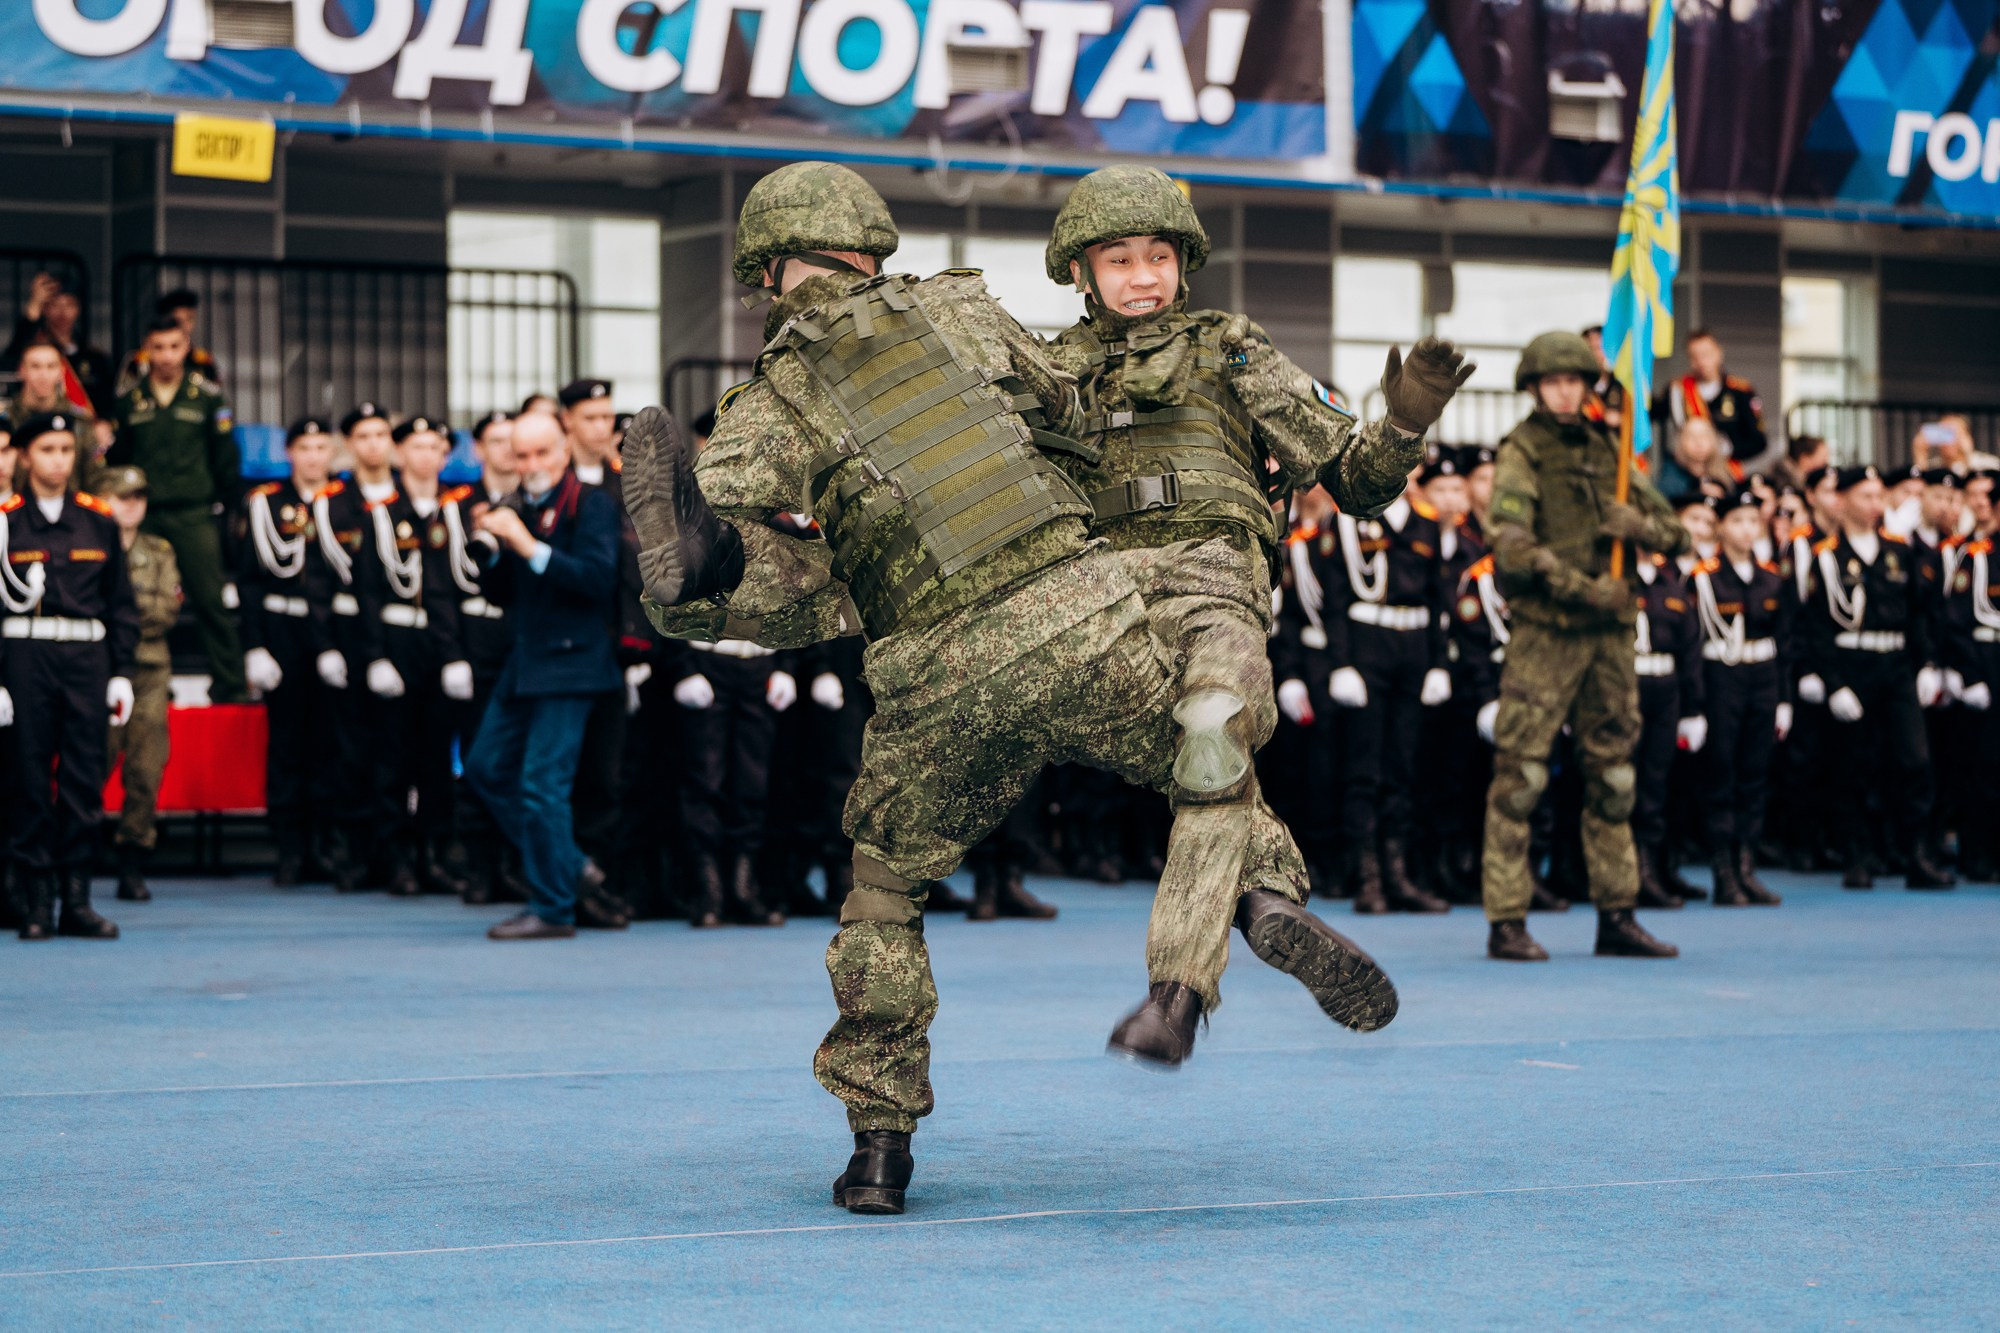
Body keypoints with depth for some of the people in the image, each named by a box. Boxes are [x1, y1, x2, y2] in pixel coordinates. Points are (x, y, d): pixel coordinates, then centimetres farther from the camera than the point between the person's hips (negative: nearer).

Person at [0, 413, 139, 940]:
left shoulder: (99, 520, 11)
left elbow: (121, 603, 14)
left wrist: (122, 673, 7)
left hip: (87, 658, 2)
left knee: (84, 778, 1)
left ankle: (77, 900, 6)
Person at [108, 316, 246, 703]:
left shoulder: (207, 396, 3)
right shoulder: (128, 399, 7)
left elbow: (226, 456, 7)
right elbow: (116, 458, 13)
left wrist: (226, 503, 4)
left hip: (194, 515, -2)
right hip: (144, 515, 2)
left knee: (210, 599, -5)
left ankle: (228, 684, -1)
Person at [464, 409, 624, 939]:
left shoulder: (592, 504, -8)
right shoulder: (515, 508, 14)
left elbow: (598, 578, -21)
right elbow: (500, 593, 16)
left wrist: (530, 547, -24)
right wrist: (492, 548, -4)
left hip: (569, 662, -8)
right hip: (524, 659, 9)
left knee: (541, 785, -9)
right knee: (486, 767, 11)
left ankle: (553, 908, 0)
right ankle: (571, 866, 20)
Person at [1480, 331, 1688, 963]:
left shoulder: (1607, 451, 14)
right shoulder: (1522, 454, -3)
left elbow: (1676, 533, 14)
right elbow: (1511, 548, -17)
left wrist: (1641, 526, -8)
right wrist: (1586, 589, -19)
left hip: (1611, 632, 6)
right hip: (1545, 632, -6)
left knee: (1612, 774, 10)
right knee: (1521, 772, -7)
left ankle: (1617, 916, 17)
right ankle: (1507, 923, -4)